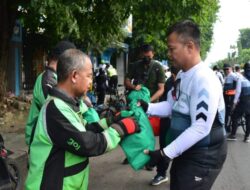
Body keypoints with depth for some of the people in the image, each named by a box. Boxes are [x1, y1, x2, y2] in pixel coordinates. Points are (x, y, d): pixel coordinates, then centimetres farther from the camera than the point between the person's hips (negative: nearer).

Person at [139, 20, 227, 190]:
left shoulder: (204, 80, -26)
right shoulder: (182, 75, 5)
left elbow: (200, 129, -28)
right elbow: (172, 106, 11)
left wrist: (165, 154, -26)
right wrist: (146, 107, -5)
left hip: (203, 157, -9)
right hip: (185, 151, 9)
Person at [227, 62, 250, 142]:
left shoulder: (241, 78, -8)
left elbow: (238, 91, -10)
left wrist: (235, 102, -6)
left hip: (243, 101, -4)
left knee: (235, 117, 8)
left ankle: (233, 135, 9)